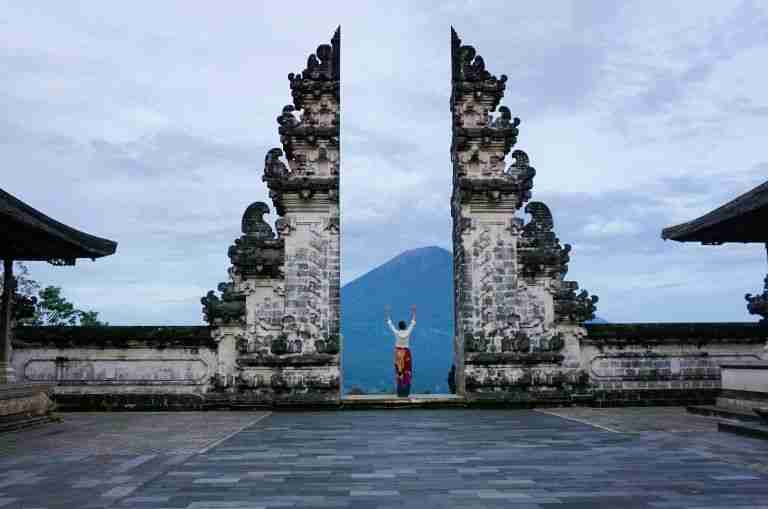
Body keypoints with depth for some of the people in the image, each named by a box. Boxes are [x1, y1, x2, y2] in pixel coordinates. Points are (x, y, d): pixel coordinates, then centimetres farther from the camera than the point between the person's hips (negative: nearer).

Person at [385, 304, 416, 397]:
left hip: (398, 353, 0)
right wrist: (413, 312, 12)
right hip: (406, 353, 0)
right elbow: (412, 323, 3)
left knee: (399, 372, 3)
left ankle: (400, 393, 0)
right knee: (407, 373, 2)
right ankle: (406, 393, -2)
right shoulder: (408, 331, -9)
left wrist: (387, 314, 10)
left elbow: (390, 323, 0)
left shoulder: (396, 332, -10)